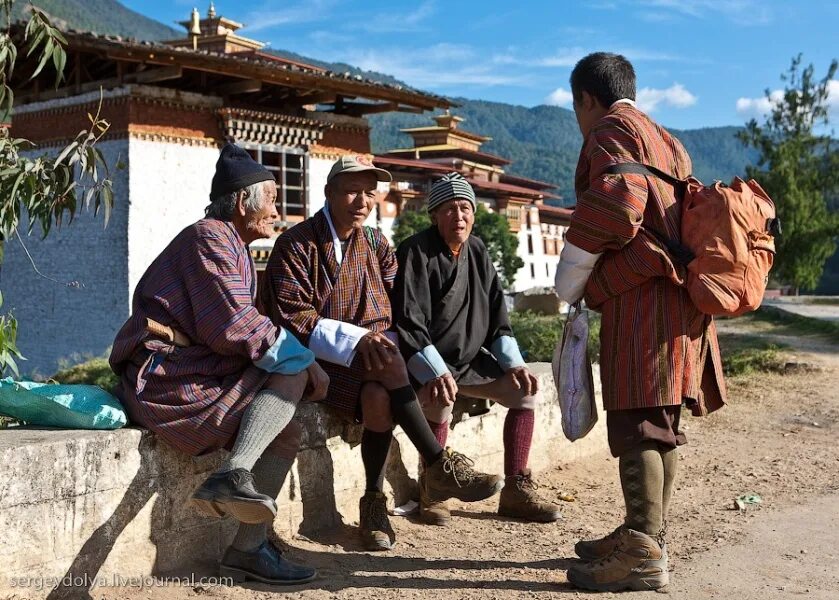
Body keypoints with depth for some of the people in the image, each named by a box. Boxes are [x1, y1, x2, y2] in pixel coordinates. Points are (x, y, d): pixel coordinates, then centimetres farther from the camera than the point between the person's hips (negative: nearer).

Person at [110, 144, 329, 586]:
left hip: (188, 371, 10)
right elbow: (232, 326, -19)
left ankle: (249, 548, -2)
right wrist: (303, 359, -11)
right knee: (291, 375, -17)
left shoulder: (231, 247, 25)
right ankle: (233, 474, -32)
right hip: (163, 373, -10)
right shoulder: (211, 237, -8)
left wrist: (299, 358, 8)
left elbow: (234, 327, 19)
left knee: (284, 431, 2)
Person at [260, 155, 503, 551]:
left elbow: (394, 309, 12)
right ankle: (440, 467, -26)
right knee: (390, 366, -32)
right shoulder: (296, 245, -3)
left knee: (379, 399, -30)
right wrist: (357, 339, -22)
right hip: (319, 359, -4)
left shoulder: (376, 245, 15)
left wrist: (380, 336, -12)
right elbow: (292, 319, -12)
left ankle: (374, 502, -17)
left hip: (368, 353, 4)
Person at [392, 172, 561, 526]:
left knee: (525, 390, -3)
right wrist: (436, 373, -31)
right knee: (442, 397, -36)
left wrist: (513, 363, 0)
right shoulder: (416, 253, -12)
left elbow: (496, 315, 13)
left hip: (469, 358, 7)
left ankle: (515, 491, 2)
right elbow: (408, 322, -20)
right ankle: (431, 493, -17)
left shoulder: (477, 251, 9)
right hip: (423, 364, -7)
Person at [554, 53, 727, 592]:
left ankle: (644, 556, -8)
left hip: (642, 299, -10)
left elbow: (614, 203, -18)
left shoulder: (612, 129, -2)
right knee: (659, 425, 13)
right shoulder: (665, 142, 26)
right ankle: (646, 537, 21)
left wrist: (571, 282, -8)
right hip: (675, 298, 10)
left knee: (637, 425, -9)